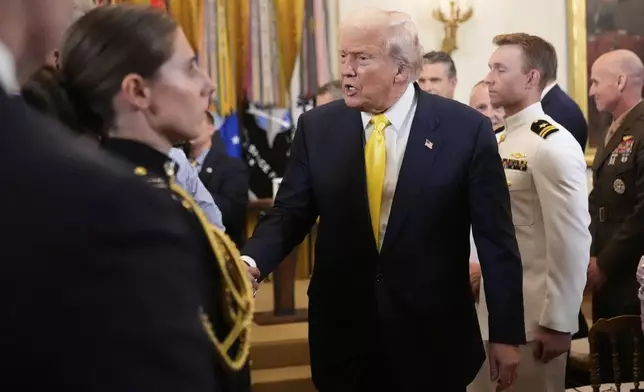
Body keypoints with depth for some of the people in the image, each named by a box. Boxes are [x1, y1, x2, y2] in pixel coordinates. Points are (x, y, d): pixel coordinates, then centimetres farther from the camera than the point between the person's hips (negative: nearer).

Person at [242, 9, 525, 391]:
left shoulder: (466, 128, -8)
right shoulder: (317, 127, -1)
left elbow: (496, 238, -4)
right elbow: (289, 214, 0)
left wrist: (507, 333, -2)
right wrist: (251, 262, -21)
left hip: (433, 337, -2)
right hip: (343, 335, 2)